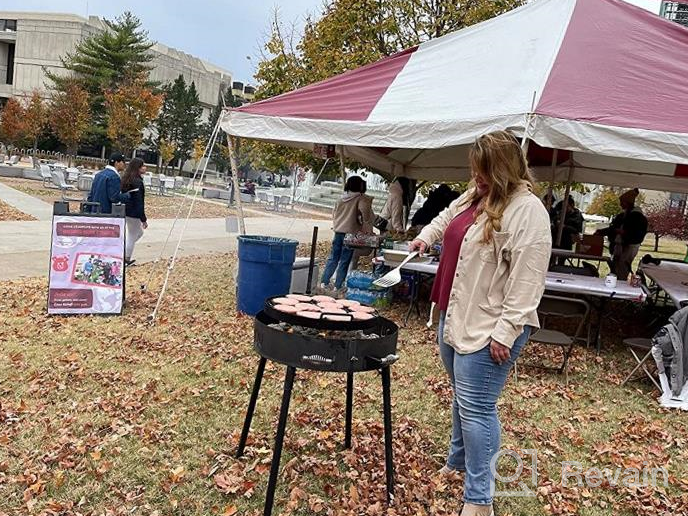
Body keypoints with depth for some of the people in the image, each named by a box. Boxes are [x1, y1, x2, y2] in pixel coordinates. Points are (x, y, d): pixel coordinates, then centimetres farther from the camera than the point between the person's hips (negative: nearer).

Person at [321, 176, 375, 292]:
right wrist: (366, 223, -14)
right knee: (344, 261, 2)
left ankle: (324, 282, 11)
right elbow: (364, 209, -27)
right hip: (350, 233, -5)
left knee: (333, 258, 13)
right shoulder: (361, 198, -7)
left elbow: (334, 215, 16)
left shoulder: (341, 198, 11)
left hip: (338, 232, 5)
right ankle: (338, 285, 4)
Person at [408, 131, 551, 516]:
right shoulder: (474, 195, 8)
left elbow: (526, 282, -24)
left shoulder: (528, 210, -19)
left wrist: (505, 333, -25)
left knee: (475, 407, -5)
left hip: (488, 328, -9)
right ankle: (458, 461, 41)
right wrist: (426, 237, 16)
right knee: (462, 397, 22)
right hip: (454, 317, 9)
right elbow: (446, 218, 32)